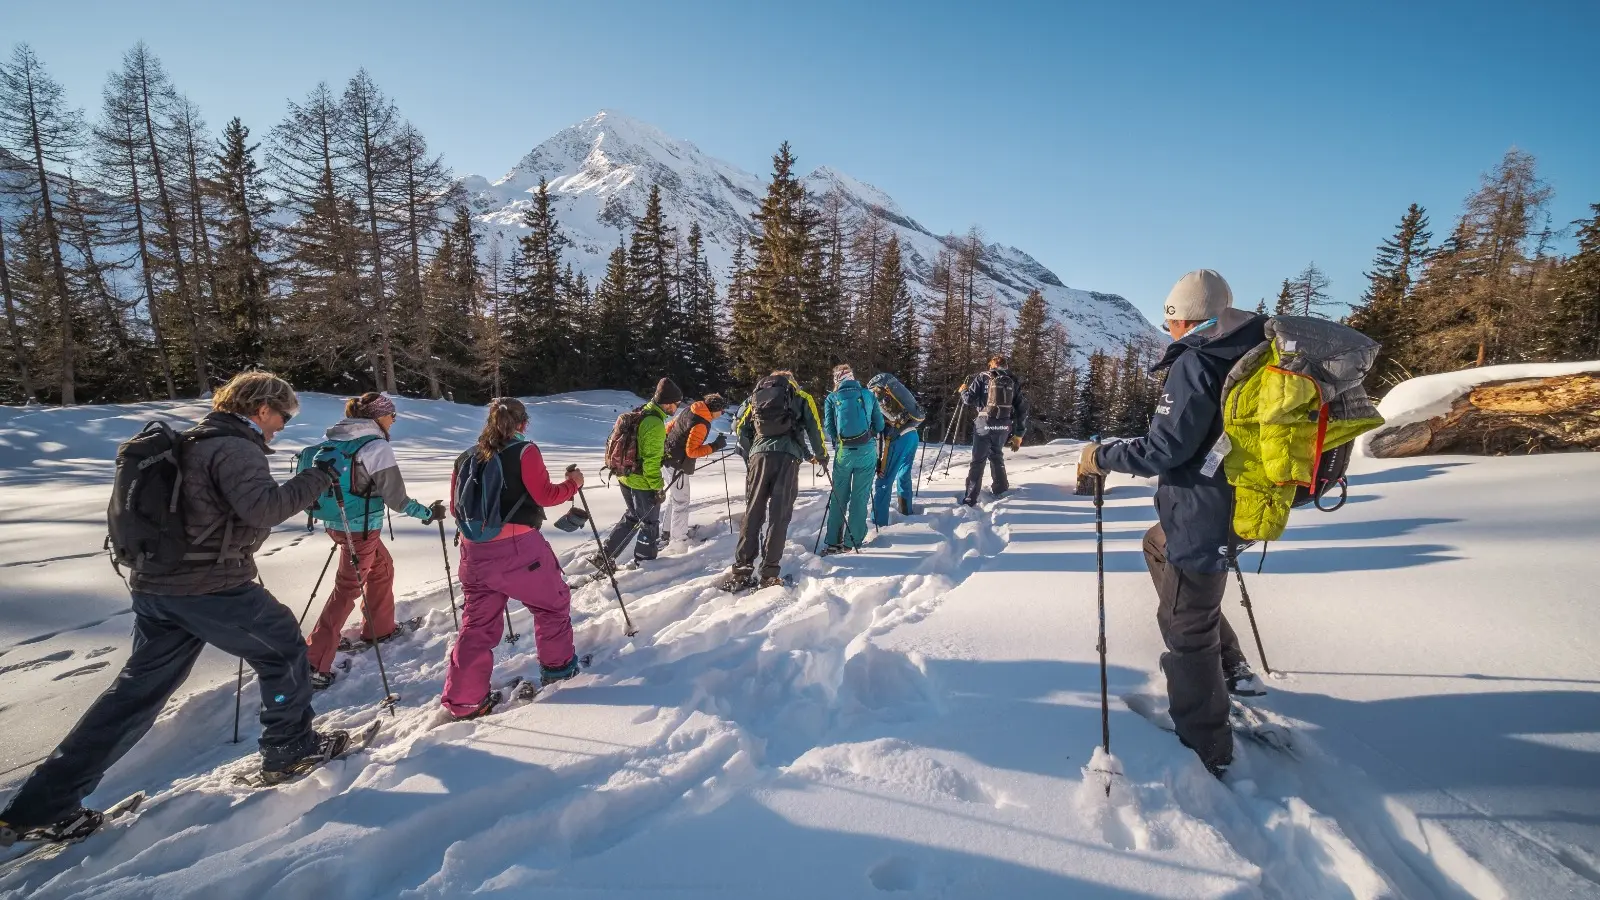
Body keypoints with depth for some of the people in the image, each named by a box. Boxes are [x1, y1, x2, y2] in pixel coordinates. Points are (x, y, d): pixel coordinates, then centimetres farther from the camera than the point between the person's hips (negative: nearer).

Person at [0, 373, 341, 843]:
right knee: (282, 649, 8)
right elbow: (262, 507, -31)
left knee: (140, 687, 16)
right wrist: (315, 479, -21)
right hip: (209, 587, -9)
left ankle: (44, 803, 20)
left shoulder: (195, 440, 14)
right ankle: (290, 749, 19)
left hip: (157, 584, 9)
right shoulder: (235, 448, -17)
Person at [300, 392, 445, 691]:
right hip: (361, 528, -8)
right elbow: (396, 499, -16)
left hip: (336, 521, 8)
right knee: (348, 589, 2)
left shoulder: (332, 438, 4)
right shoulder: (376, 446, -19)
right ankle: (313, 663, 6)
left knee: (382, 566, 25)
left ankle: (379, 629, 38)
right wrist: (428, 514, -2)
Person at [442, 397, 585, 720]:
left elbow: (455, 509, 16)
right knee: (553, 602, 18)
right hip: (518, 547, -5)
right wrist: (572, 483, 9)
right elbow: (544, 495, -7)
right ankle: (558, 666, 29)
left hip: (474, 550, 5)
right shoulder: (524, 451, -5)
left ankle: (462, 701, 15)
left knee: (477, 624, 14)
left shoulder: (466, 458, 12)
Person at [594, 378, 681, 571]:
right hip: (643, 482, -9)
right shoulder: (655, 424, -23)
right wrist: (658, 487, -17)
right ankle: (644, 563, 22)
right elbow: (651, 460, -24)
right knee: (650, 523, 9)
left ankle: (603, 555, 24)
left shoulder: (640, 414, 6)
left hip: (626, 477, 9)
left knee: (632, 517, 23)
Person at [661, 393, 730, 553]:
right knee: (681, 502, -2)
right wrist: (715, 446, -21)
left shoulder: (689, 409, 3)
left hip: (670, 457, 10)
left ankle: (667, 533, 35)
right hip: (678, 464, -10)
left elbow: (669, 428, 12)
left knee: (674, 498, 22)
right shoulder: (701, 424, -24)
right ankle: (679, 542, 5)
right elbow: (692, 451, -24)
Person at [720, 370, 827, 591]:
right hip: (788, 456, -2)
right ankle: (769, 572, -5)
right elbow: (814, 427, 12)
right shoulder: (801, 397, 20)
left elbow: (739, 427, 18)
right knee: (779, 515, -2)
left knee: (752, 513, 4)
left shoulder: (756, 396, 26)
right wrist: (821, 455, 26)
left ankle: (741, 570, -1)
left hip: (760, 454, 2)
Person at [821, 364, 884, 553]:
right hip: (867, 451, 0)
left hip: (844, 452, 0)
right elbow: (880, 425, 7)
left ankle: (833, 542, 12)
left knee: (839, 497, 12)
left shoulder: (832, 398, 3)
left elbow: (828, 430, -1)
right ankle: (852, 542, 10)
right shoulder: (868, 395, 6)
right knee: (860, 498, 7)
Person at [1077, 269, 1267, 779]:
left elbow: (1165, 447, -24)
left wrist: (1101, 458, -11)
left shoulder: (1195, 364, -19)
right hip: (1235, 503, 10)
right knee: (1158, 547, 32)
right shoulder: (1249, 356, 7)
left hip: (1203, 517, -10)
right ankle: (1229, 666, 34)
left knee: (1186, 626, 2)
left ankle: (1205, 750, 17)